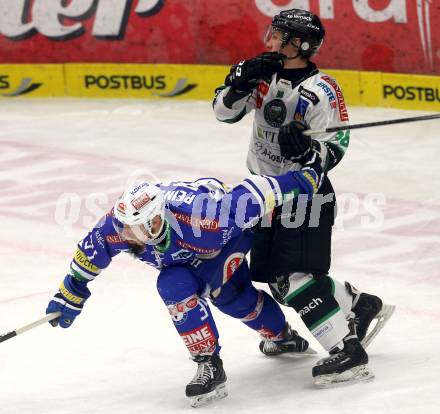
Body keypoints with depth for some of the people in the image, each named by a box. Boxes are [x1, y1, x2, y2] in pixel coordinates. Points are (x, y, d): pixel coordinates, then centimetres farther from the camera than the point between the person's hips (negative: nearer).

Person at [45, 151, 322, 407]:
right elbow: (92, 250, -10)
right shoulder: (119, 225, -31)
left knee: (177, 286, -22)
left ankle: (210, 366, -7)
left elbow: (251, 197, -39)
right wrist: (71, 294, -1)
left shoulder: (194, 216, -46)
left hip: (231, 236, -6)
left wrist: (303, 180, -32)